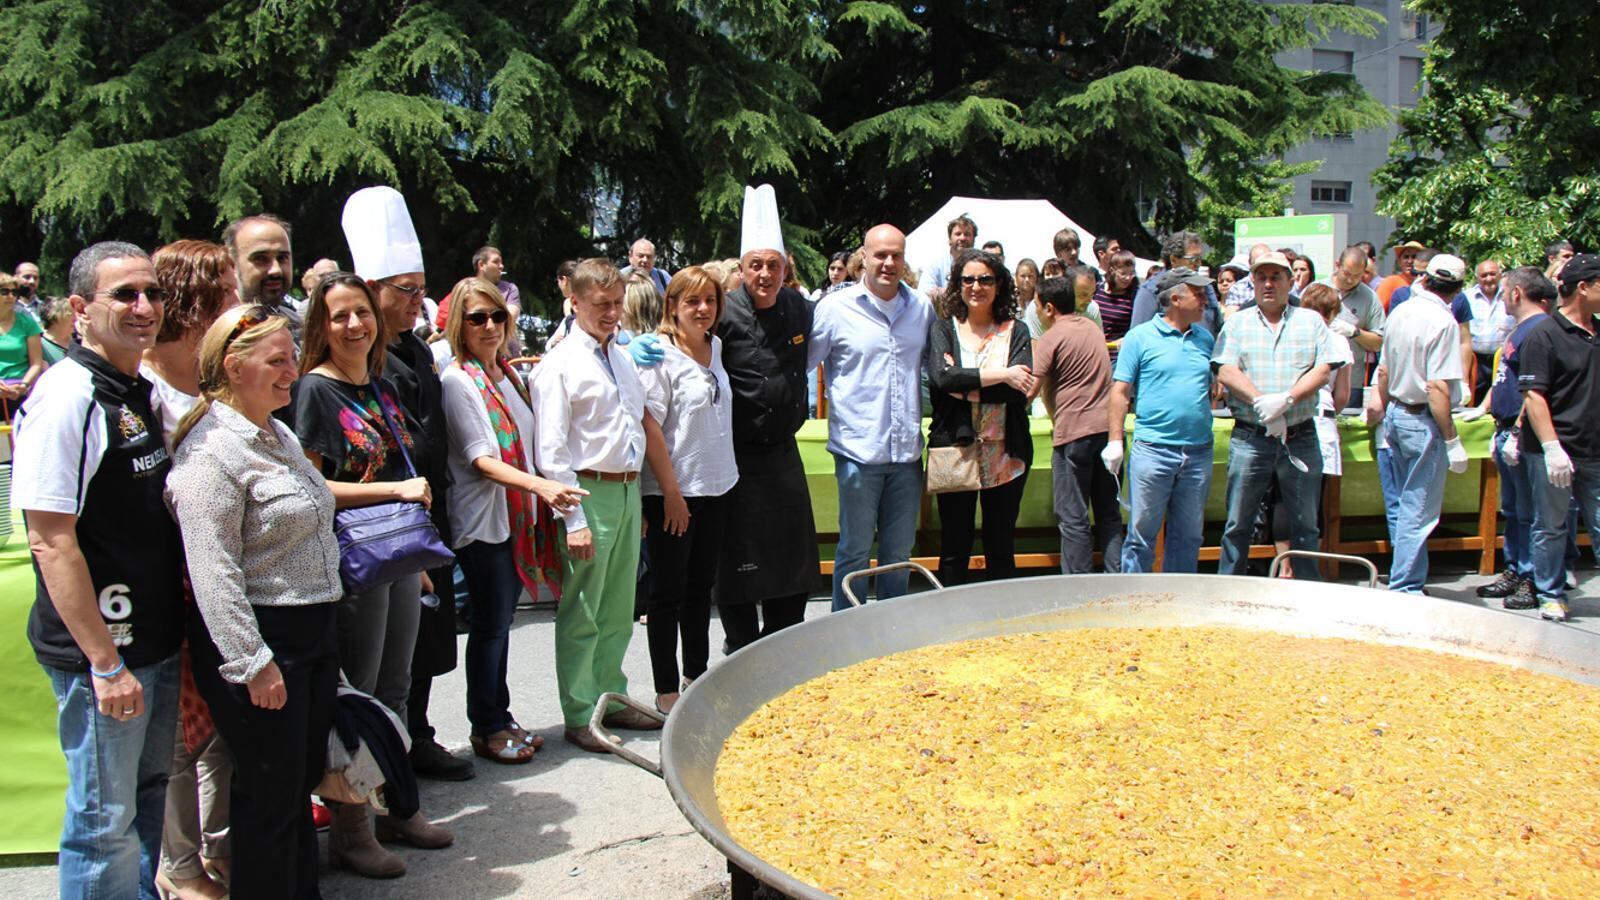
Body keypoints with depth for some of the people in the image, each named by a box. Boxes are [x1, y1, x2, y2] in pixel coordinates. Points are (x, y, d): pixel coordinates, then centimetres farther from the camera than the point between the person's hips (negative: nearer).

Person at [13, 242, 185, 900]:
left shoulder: (140, 390, 8)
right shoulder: (65, 396, -18)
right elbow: (51, 541, -22)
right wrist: (105, 664, -22)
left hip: (157, 640, 8)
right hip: (101, 653, -8)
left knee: (148, 792, 21)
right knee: (105, 817, 5)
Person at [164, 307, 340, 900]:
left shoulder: (278, 435, 11)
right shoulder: (211, 451, -17)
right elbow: (213, 572, -21)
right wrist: (254, 663, -21)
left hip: (313, 633, 9)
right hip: (258, 642, -9)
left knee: (303, 779, 18)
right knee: (269, 791, 3)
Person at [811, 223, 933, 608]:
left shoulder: (922, 309, 9)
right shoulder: (836, 308, -3)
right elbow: (801, 365, 1)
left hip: (907, 449, 4)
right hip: (858, 449, -4)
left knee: (899, 554, 13)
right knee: (855, 552, 5)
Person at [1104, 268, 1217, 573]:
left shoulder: (1205, 338, 13)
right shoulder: (1141, 337, -2)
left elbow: (1213, 388, 21)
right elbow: (1120, 391, -4)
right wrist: (1115, 441, -10)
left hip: (1199, 452, 5)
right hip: (1152, 449, -5)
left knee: (1188, 536, 11)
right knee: (1142, 533, 0)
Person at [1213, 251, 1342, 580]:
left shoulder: (1311, 321, 9)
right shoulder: (1238, 323, 8)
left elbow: (1323, 370, -2)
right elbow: (1226, 371, -5)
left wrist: (1286, 399, -17)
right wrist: (1262, 402, -19)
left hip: (1301, 438, 1)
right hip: (1250, 438, -1)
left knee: (1305, 525, 8)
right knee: (1238, 524, 5)